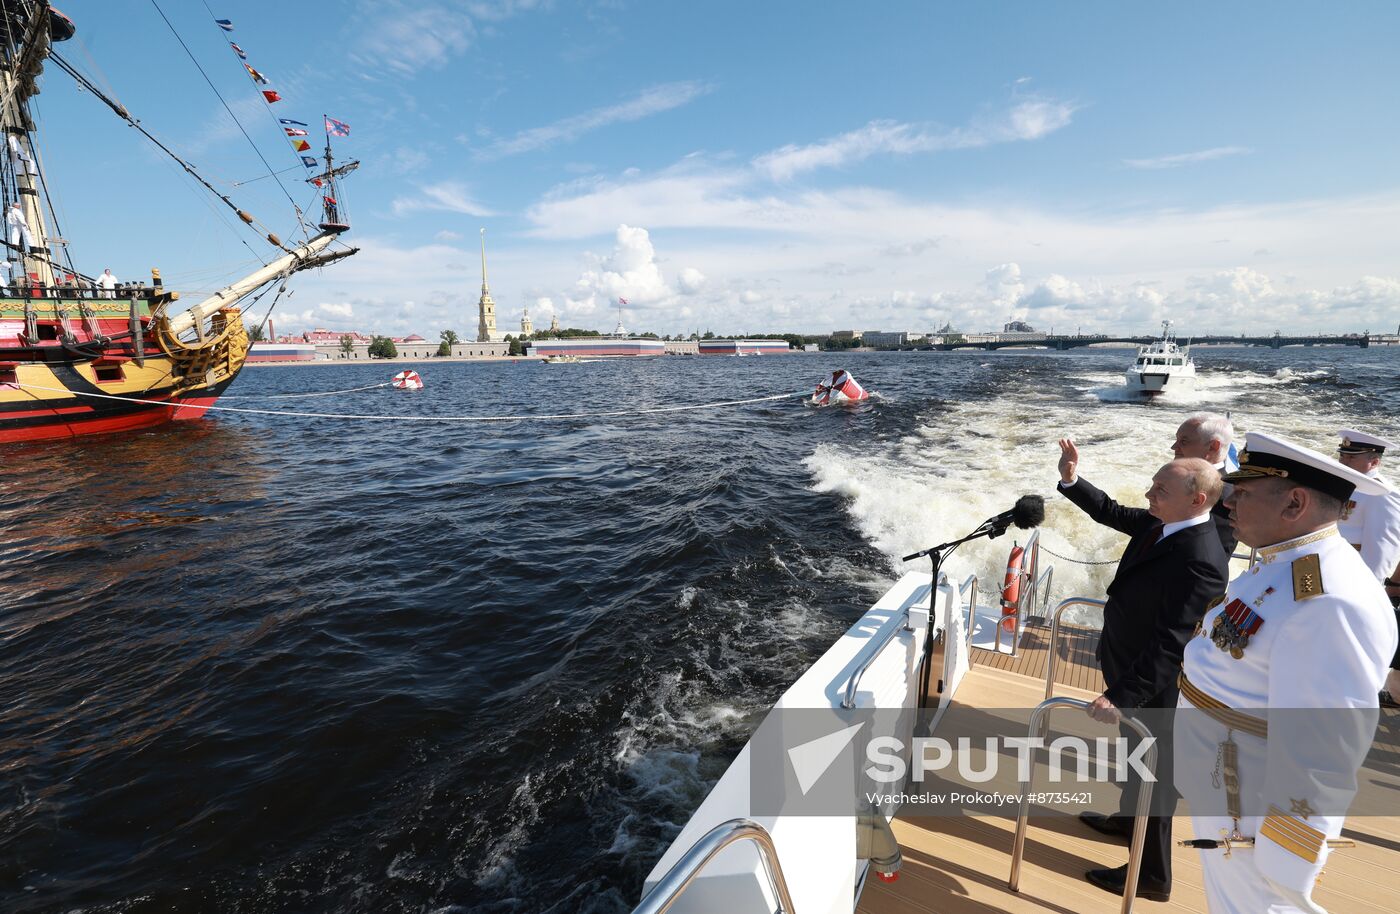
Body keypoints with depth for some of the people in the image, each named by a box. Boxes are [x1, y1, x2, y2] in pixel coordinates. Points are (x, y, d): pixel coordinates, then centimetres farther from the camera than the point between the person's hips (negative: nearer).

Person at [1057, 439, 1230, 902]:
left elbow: (1170, 646, -34)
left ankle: (1151, 875, 32)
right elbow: (1112, 513, 10)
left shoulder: (1200, 561, -33)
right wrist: (1071, 480, -5)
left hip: (1154, 689, -9)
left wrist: (1120, 697, -34)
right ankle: (1129, 818, 55)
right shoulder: (1161, 523, -8)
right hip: (1135, 672, 9)